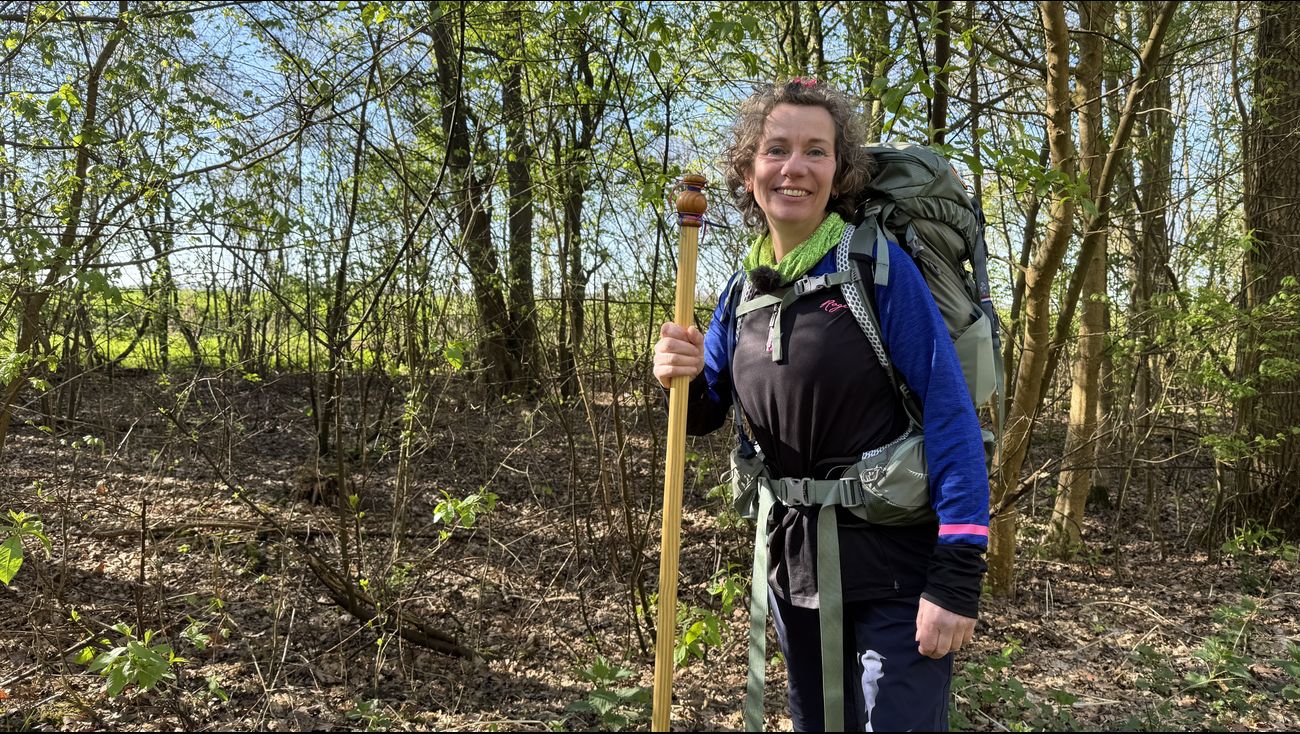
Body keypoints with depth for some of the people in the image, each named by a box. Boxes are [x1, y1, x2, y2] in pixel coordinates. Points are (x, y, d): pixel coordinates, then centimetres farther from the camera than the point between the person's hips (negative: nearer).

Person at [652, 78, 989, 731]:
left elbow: (951, 416, -17)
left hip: (896, 564, -6)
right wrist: (682, 378, -11)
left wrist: (957, 576, -23)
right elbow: (704, 415, 13)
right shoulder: (742, 293, 2)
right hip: (793, 561, 6)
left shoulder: (880, 267, -14)